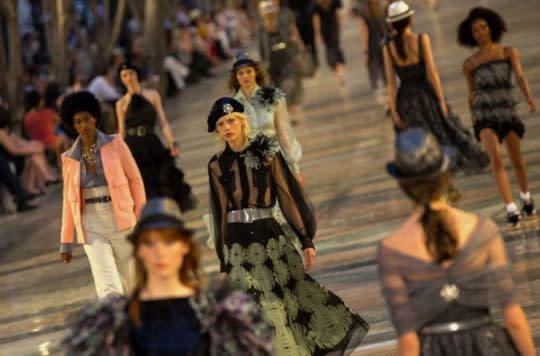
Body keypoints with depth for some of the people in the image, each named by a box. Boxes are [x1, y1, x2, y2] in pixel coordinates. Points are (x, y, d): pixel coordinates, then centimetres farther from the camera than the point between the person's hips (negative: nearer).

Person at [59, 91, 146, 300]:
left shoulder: (114, 144, 0)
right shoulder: (70, 158, 6)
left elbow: (135, 180, 3)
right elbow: (69, 200, 10)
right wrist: (66, 242, 10)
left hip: (121, 222, 0)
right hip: (92, 227, 0)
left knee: (130, 285, 9)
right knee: (109, 289, -15)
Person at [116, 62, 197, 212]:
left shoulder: (153, 95, 9)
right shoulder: (121, 103, 10)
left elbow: (163, 122, 5)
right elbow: (121, 131, 11)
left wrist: (172, 142, -7)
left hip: (152, 145, 0)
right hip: (133, 148, 0)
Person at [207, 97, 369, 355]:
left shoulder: (266, 152, -1)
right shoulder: (217, 166, 4)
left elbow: (288, 195, 0)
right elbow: (220, 212, 8)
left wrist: (306, 239, -3)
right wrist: (224, 263, 8)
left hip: (271, 236, -1)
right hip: (238, 244, 1)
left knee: (297, 295, -6)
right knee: (268, 309, 0)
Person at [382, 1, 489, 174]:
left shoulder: (388, 47, -6)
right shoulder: (421, 39, -13)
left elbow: (390, 82, -6)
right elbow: (432, 72, -14)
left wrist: (394, 113, -1)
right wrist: (442, 101, -7)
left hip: (405, 101, 2)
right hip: (427, 97, -2)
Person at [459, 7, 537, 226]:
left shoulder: (509, 52, 5)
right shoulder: (470, 64, 7)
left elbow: (520, 77, -7)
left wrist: (530, 99, -26)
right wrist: (474, 123, 21)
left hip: (507, 110, 1)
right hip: (484, 114, -1)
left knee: (517, 160, 11)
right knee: (496, 160, -21)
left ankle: (526, 197, 41)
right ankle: (511, 210, -24)